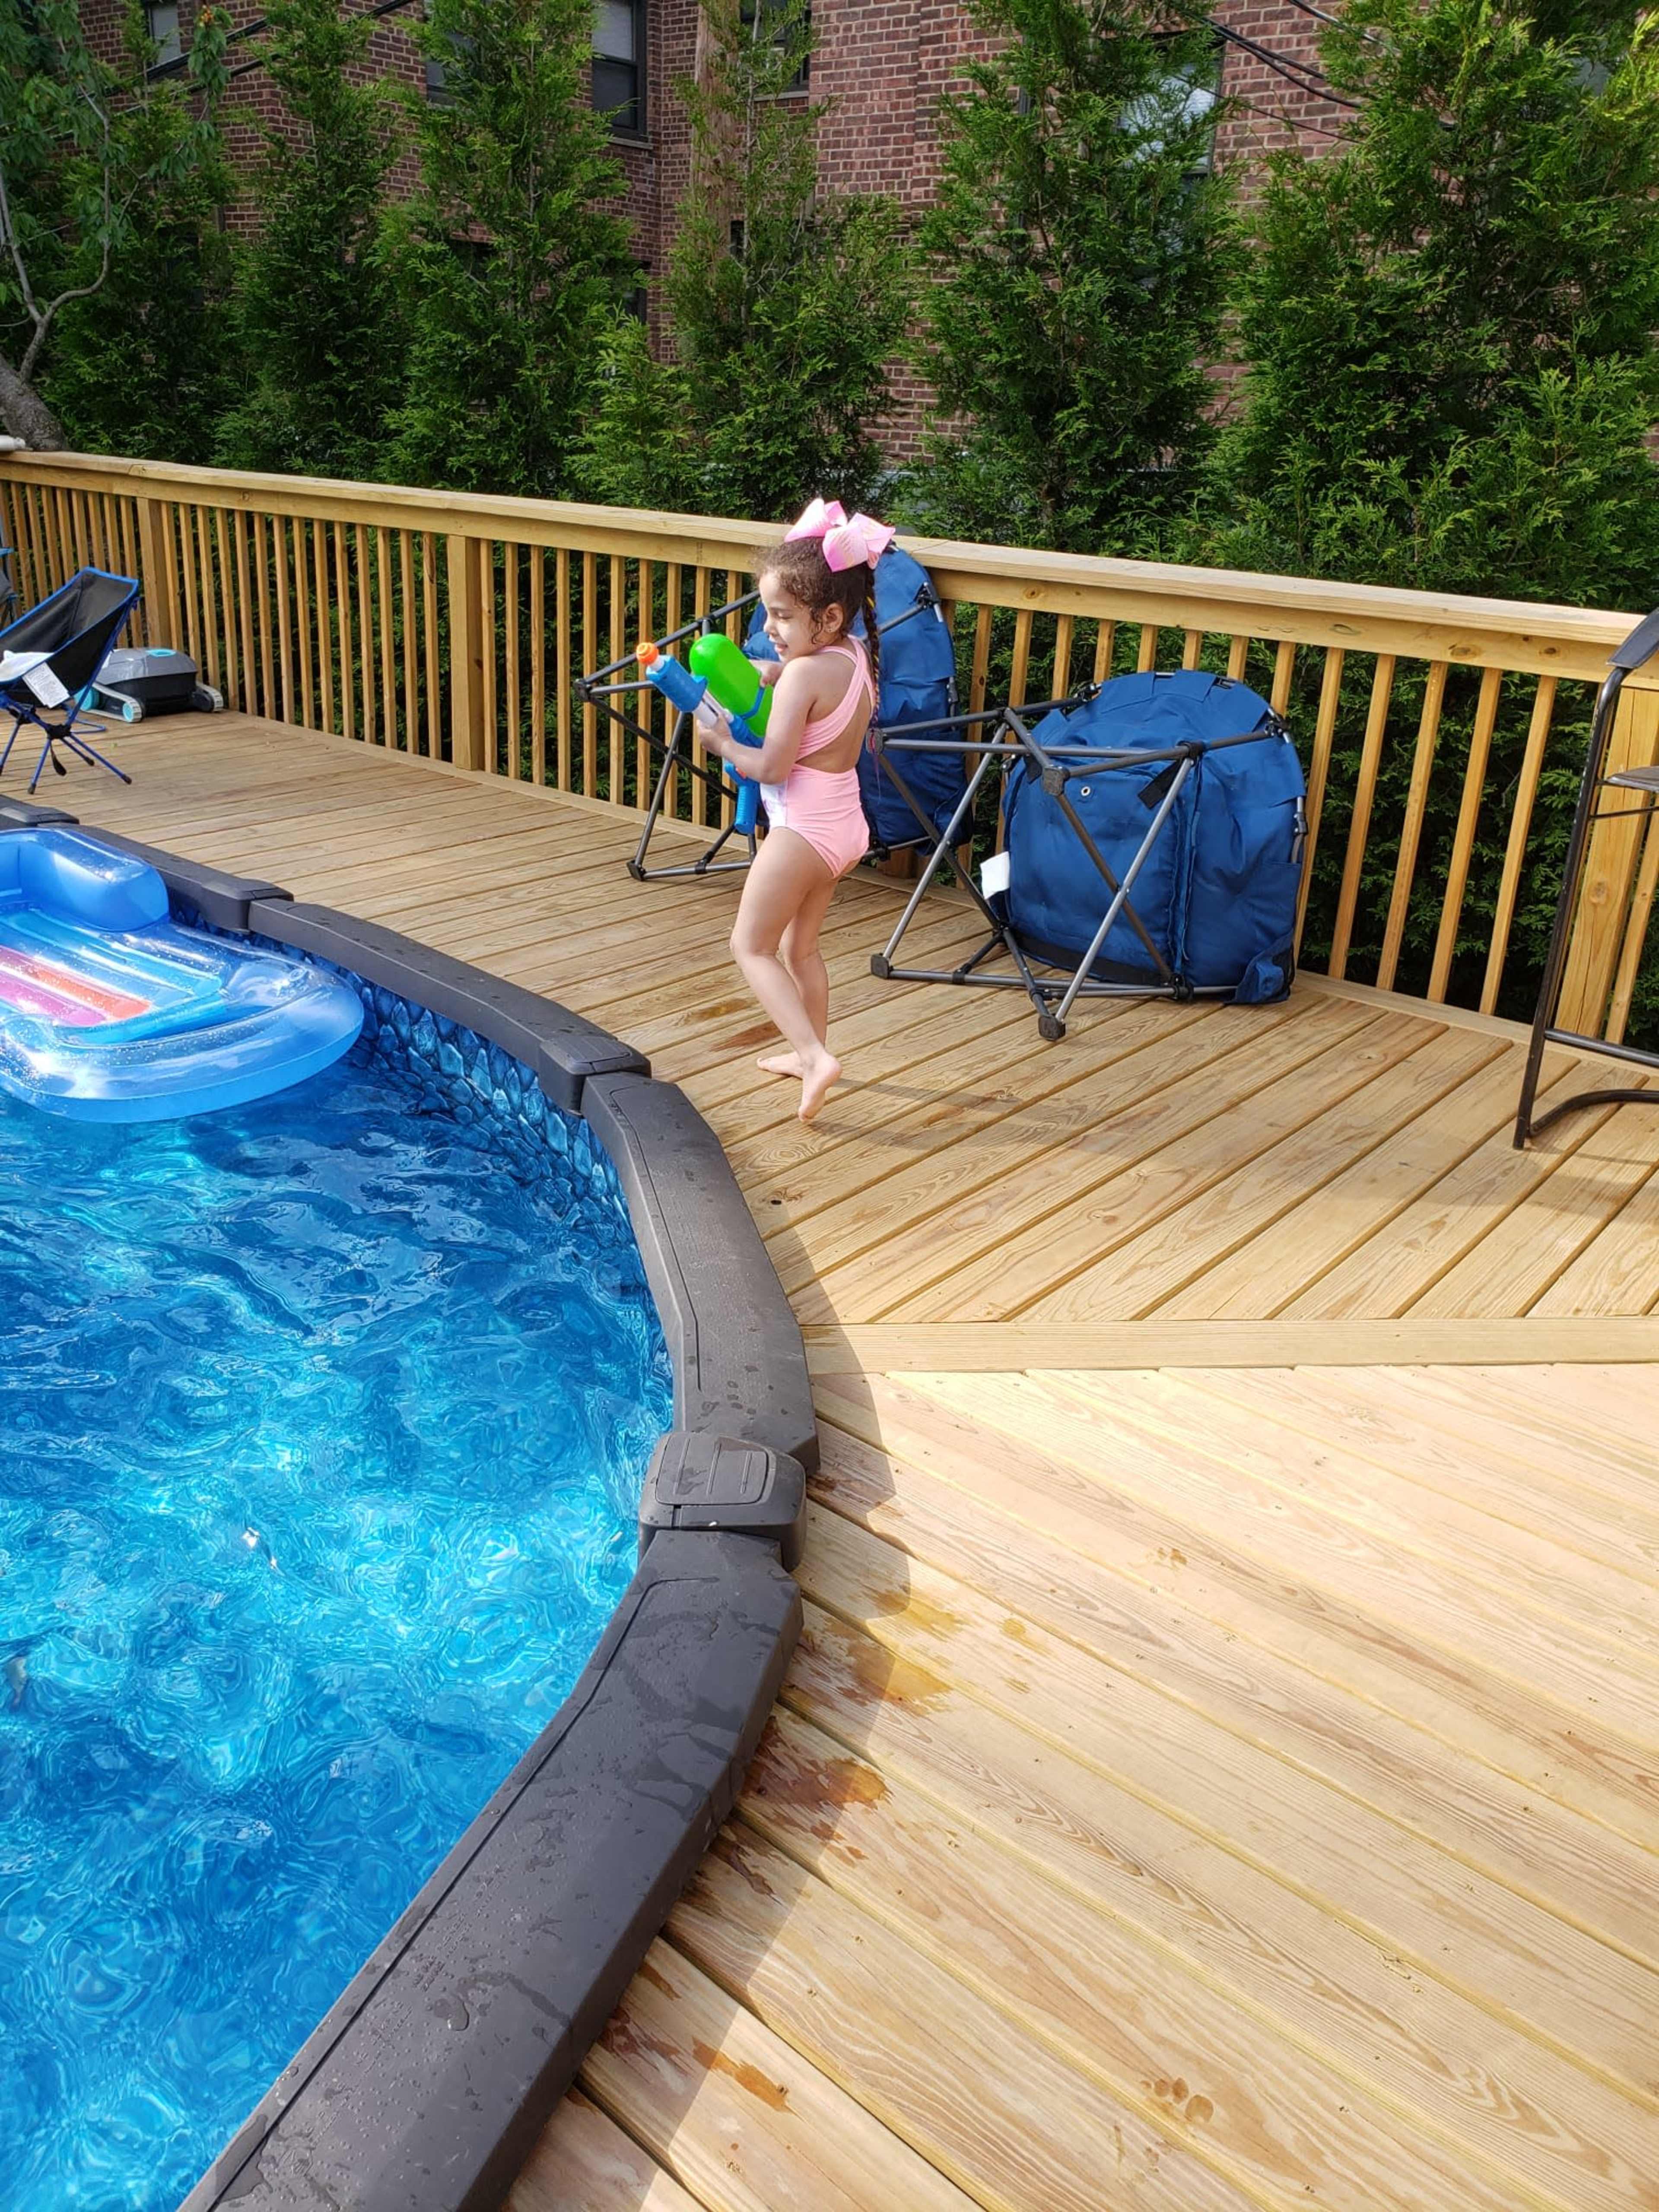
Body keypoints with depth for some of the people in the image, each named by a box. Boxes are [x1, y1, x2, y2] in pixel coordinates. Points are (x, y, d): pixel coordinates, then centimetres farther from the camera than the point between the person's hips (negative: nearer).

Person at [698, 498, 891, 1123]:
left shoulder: (803, 674, -21)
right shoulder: (855, 656, 4)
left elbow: (772, 767, -21)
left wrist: (723, 743, -5)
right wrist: (771, 672, 2)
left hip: (803, 828, -9)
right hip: (845, 824, 9)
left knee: (751, 946, 1)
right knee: (800, 946, 22)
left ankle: (813, 1055, -10)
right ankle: (811, 1051, 32)